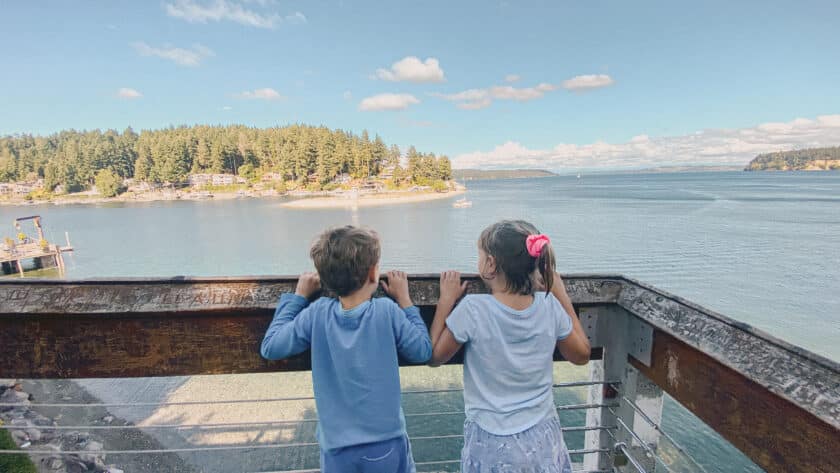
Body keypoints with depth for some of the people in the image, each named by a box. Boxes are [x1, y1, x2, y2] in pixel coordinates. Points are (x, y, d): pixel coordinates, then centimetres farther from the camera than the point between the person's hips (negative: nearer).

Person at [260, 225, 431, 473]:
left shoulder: (316, 314, -14)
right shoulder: (387, 311, -18)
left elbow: (270, 347, -2)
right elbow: (423, 351, -5)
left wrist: (298, 296, 3)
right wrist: (404, 300, 1)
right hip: (386, 447, -1)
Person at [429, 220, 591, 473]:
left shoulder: (472, 309, -23)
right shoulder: (550, 306, -14)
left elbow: (435, 356, -8)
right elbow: (581, 354, 4)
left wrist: (446, 300, -4)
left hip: (492, 445, -2)